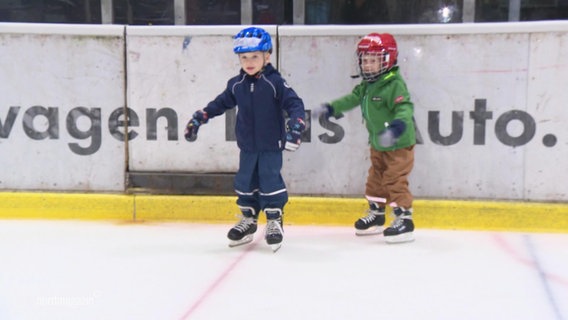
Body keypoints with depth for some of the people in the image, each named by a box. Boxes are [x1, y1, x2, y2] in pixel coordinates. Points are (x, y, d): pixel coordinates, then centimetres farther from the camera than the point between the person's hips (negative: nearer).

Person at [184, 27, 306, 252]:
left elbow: (294, 103, -16)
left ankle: (274, 221, 13)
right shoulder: (236, 84, 3)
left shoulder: (275, 82, -12)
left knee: (270, 181, -3)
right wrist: (199, 118, 13)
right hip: (247, 146, 5)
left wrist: (295, 125, -32)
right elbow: (221, 103, 15)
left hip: (271, 145, -5)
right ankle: (248, 220, 27)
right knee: (245, 182, 11)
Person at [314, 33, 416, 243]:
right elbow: (352, 99, 17)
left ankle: (404, 220, -1)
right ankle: (376, 215, 31)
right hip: (378, 145, 9)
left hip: (399, 145, -9)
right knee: (375, 179, 17)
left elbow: (405, 109, -32)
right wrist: (330, 108, 11)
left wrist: (395, 128, -48)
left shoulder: (395, 84, -21)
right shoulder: (367, 86, 6)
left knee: (395, 181, -9)